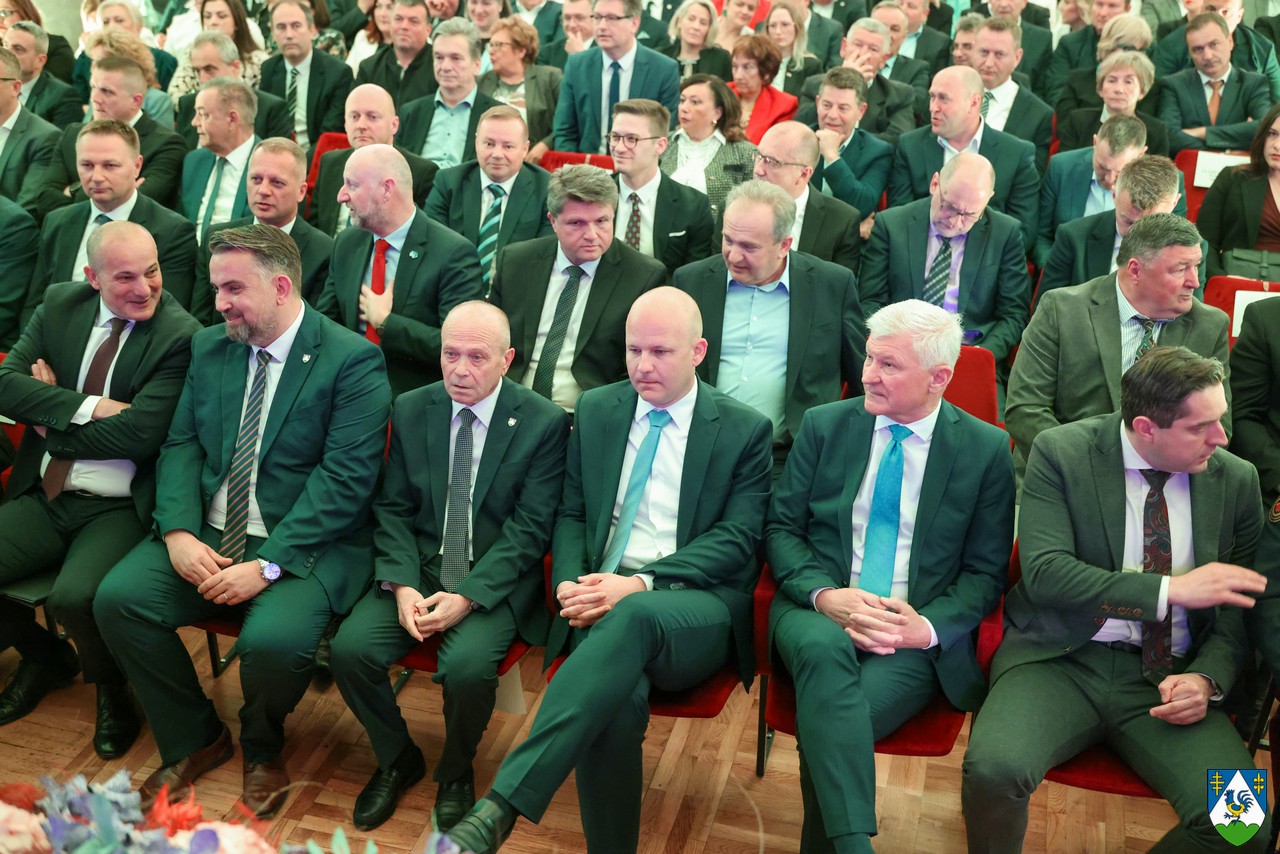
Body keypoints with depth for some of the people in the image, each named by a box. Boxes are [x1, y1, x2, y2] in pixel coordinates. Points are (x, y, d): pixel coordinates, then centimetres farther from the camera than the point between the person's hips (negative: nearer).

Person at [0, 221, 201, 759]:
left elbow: (138, 433, -19)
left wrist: (50, 418, -7)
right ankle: (44, 657, 24)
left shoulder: (180, 336, -13)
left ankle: (112, 685, 6)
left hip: (118, 509, -5)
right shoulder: (60, 305, 5)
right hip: (43, 497, 6)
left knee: (76, 597, -30)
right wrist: (86, 406, -16)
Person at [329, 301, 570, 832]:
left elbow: (530, 528, -10)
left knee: (467, 665, -30)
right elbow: (393, 508, 5)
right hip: (418, 569, 4)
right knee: (350, 648, -18)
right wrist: (402, 586, -11)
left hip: (495, 581, -4)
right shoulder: (410, 411, 4)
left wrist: (468, 596, -19)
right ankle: (397, 759, 12)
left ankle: (456, 772, 5)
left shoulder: (544, 423, -8)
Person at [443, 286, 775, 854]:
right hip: (606, 597, 3)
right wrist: (569, 583, -6)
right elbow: (571, 512, 17)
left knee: (633, 615, -39)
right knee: (619, 696, -33)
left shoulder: (746, 430, 5)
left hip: (699, 606, -2)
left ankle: (501, 807, -42)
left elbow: (737, 537, -3)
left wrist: (642, 583, -17)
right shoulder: (596, 410, 15)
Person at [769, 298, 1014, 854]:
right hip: (817, 609, 1)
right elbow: (781, 529, 6)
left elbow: (986, 573, 4)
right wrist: (824, 595, -13)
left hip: (918, 636, -1)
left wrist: (928, 626, -14)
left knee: (828, 724, -31)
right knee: (824, 647, -36)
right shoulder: (823, 426, 8)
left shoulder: (986, 449, 4)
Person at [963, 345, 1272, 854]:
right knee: (992, 769, -31)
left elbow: (1239, 608, 11)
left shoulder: (1236, 480, 5)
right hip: (1062, 659, -2)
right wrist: (1171, 589, -20)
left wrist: (1207, 679, -9)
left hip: (1168, 677, 3)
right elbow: (1043, 573, -15)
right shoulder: (1060, 453, -5)